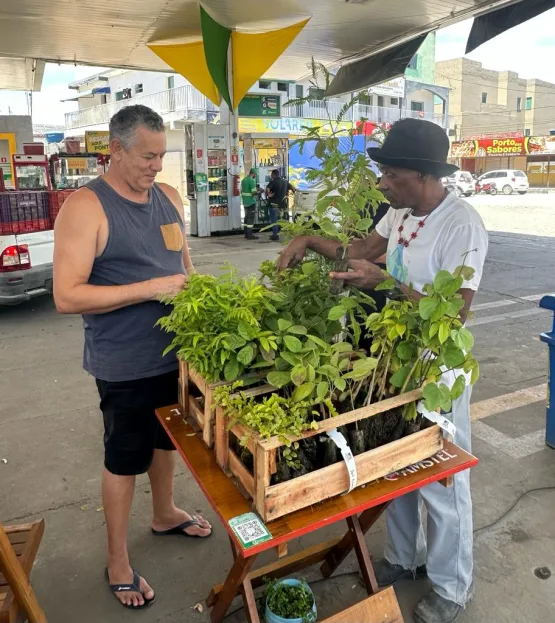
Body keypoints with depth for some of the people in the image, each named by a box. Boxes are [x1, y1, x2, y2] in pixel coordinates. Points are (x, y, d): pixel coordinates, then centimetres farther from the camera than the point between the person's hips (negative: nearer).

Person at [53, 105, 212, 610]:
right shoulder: (86, 208, -16)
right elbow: (67, 296, -23)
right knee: (124, 459, 10)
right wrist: (150, 289, -26)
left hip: (176, 351, 7)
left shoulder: (170, 197, 5)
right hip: (126, 365, -6)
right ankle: (118, 563, 32)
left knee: (167, 438, 24)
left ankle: (164, 514, 50)